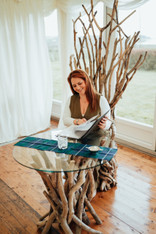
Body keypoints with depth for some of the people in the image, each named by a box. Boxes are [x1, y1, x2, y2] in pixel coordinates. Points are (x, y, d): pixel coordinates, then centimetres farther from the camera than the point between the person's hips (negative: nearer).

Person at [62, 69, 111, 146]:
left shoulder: (101, 99, 1)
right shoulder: (71, 100, 11)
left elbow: (108, 123, -2)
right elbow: (65, 120, 4)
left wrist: (104, 125, -26)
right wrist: (77, 121, -17)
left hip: (94, 137, -2)